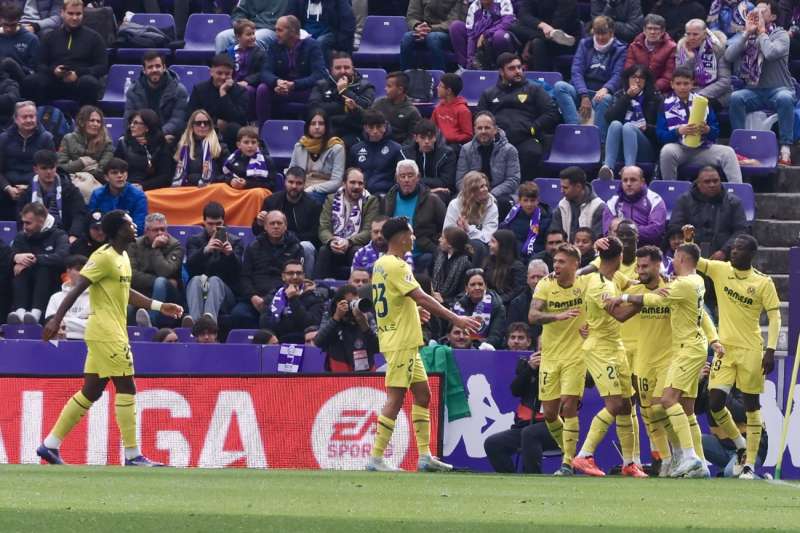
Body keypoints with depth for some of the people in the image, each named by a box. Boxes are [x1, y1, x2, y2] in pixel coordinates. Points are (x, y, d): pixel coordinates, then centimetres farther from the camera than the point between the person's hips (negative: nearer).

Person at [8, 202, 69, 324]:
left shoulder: (58, 236, 1)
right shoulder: (21, 237, 13)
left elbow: (62, 257, -20)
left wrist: (35, 260, -26)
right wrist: (16, 258, -28)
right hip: (25, 288, 3)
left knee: (44, 268, -32)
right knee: (20, 269, -26)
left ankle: (36, 312, -51)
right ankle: (20, 310, -47)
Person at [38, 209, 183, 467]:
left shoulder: (122, 257, 16)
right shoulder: (104, 257, -13)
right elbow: (77, 288, -18)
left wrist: (160, 307, 26)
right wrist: (56, 320, -23)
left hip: (113, 333, 10)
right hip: (106, 332, -10)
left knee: (91, 392, 10)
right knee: (126, 388, -7)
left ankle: (50, 445, 13)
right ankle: (132, 455, -5)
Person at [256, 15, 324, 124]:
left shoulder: (312, 46, -9)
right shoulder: (274, 45, 1)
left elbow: (318, 75, -20)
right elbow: (265, 73, -7)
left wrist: (293, 85, -32)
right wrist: (277, 82, -31)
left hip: (306, 91, -3)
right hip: (281, 91, 3)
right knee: (262, 89, -24)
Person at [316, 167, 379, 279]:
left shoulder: (371, 201, 5)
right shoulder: (331, 200, 12)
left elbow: (368, 232, -7)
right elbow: (324, 228, 2)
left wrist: (348, 242, -24)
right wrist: (331, 241, -22)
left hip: (356, 245, -2)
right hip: (334, 246, 2)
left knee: (356, 252, -35)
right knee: (324, 251, -30)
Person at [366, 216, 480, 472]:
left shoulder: (381, 264, 14)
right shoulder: (396, 266, -16)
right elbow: (421, 298, -23)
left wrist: (416, 311, 42)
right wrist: (456, 319, -23)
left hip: (405, 343, 10)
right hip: (401, 342, -10)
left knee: (422, 393, 12)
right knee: (395, 398, -9)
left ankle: (425, 455, 12)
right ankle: (376, 458, -9)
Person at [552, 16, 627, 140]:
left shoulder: (619, 50, 7)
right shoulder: (585, 44, 13)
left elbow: (618, 75, -7)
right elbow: (576, 71, 2)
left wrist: (606, 89, -31)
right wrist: (584, 96, -15)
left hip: (601, 94, -3)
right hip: (581, 93, 3)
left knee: (606, 99, -38)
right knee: (559, 86, -27)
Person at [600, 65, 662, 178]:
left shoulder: (654, 99, 16)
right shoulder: (620, 96, 21)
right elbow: (609, 118, 2)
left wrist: (647, 128, -13)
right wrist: (627, 97, 0)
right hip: (619, 148, 2)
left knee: (628, 126, -31)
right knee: (616, 124, -29)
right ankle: (608, 168, -50)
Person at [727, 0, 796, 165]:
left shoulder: (780, 35, -1)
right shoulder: (748, 37, 12)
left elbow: (771, 53, -22)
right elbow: (729, 57, -3)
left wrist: (762, 32, -9)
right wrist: (747, 34, -6)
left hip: (778, 90, -3)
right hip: (754, 92, 3)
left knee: (785, 98, -37)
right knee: (736, 97, -28)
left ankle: (785, 148, -36)